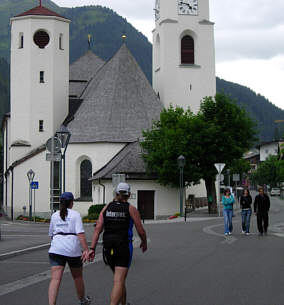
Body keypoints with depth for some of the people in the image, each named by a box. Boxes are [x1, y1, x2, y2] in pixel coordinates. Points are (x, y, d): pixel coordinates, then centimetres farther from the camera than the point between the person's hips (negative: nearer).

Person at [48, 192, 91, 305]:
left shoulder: (54, 215, 12)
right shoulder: (75, 214, 1)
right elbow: (80, 233, -11)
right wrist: (86, 250, -16)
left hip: (56, 249, 2)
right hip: (73, 249, -2)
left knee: (55, 279, -8)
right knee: (78, 277, 19)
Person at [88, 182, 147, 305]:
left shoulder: (107, 207, 6)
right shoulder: (131, 209, -4)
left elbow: (98, 229, -2)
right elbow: (141, 231, -2)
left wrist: (92, 248, -4)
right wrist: (144, 242, 18)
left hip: (108, 249, 5)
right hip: (124, 248, -4)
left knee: (119, 278, 24)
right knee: (119, 282, -9)